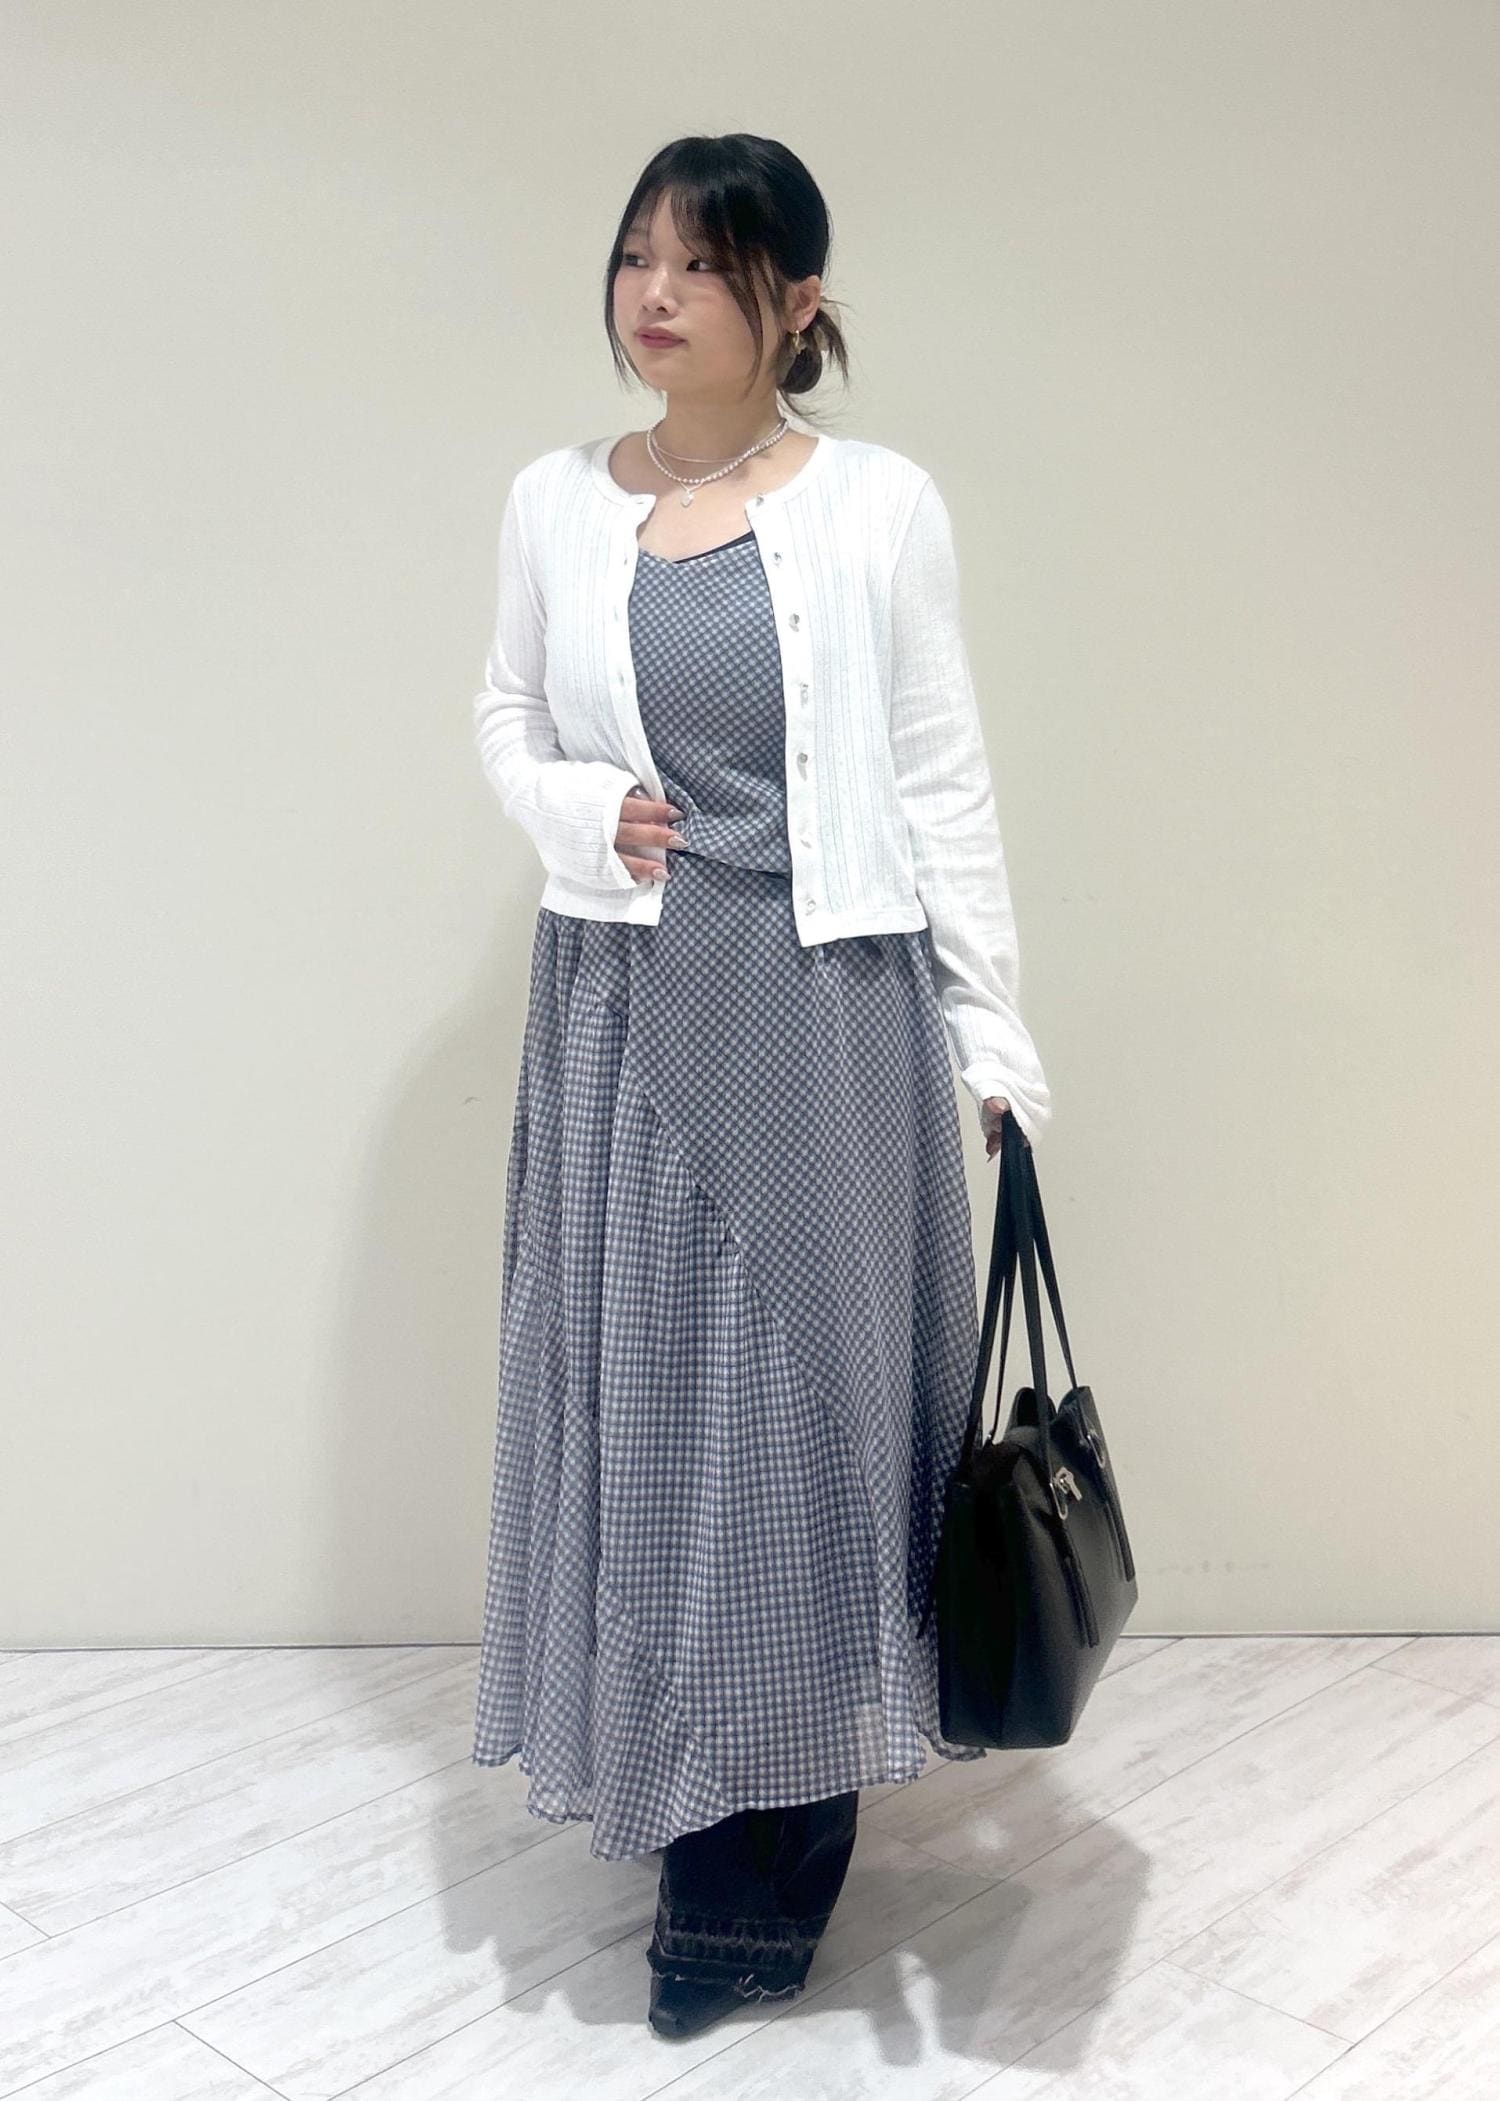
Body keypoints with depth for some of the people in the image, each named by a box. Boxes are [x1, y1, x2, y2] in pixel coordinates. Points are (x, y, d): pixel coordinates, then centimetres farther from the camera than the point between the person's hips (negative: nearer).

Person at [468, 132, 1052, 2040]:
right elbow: (505, 713, 17)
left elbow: (945, 781, 1)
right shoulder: (556, 501, 5)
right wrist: (578, 806, -6)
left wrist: (996, 1035, 1)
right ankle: (684, 1795, 28)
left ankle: (759, 1884, 19)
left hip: (828, 1005, -2)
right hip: (624, 1006, 3)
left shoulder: (879, 505, -2)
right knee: (636, 1386, 8)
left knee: (805, 1386, 4)